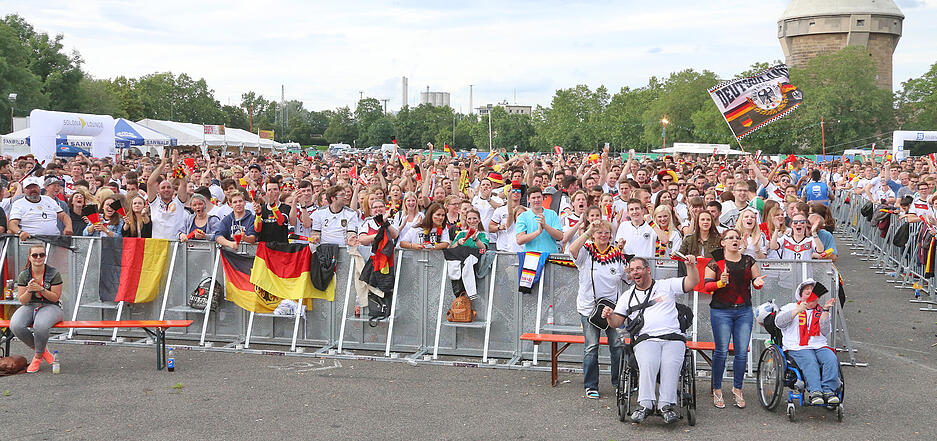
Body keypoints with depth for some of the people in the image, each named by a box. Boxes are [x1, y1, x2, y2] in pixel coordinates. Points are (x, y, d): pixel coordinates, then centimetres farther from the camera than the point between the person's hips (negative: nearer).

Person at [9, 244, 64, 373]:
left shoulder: (54, 274, -5)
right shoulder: (23, 275, 2)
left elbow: (55, 297, -6)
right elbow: (22, 301, 2)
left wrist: (41, 289, -21)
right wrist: (29, 290, -19)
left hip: (50, 306, -3)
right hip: (30, 306, 3)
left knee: (40, 325, -38)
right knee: (15, 326, -29)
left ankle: (38, 356, -11)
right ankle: (40, 349, -4)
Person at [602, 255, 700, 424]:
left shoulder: (667, 286, 19)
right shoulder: (628, 297, 24)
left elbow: (692, 282, 12)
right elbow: (617, 322, 19)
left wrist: (691, 265, -7)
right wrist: (610, 316, -4)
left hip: (673, 337, -1)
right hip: (645, 339, 1)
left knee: (671, 365, -31)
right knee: (648, 364, -32)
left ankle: (666, 405, -34)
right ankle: (645, 404, -34)